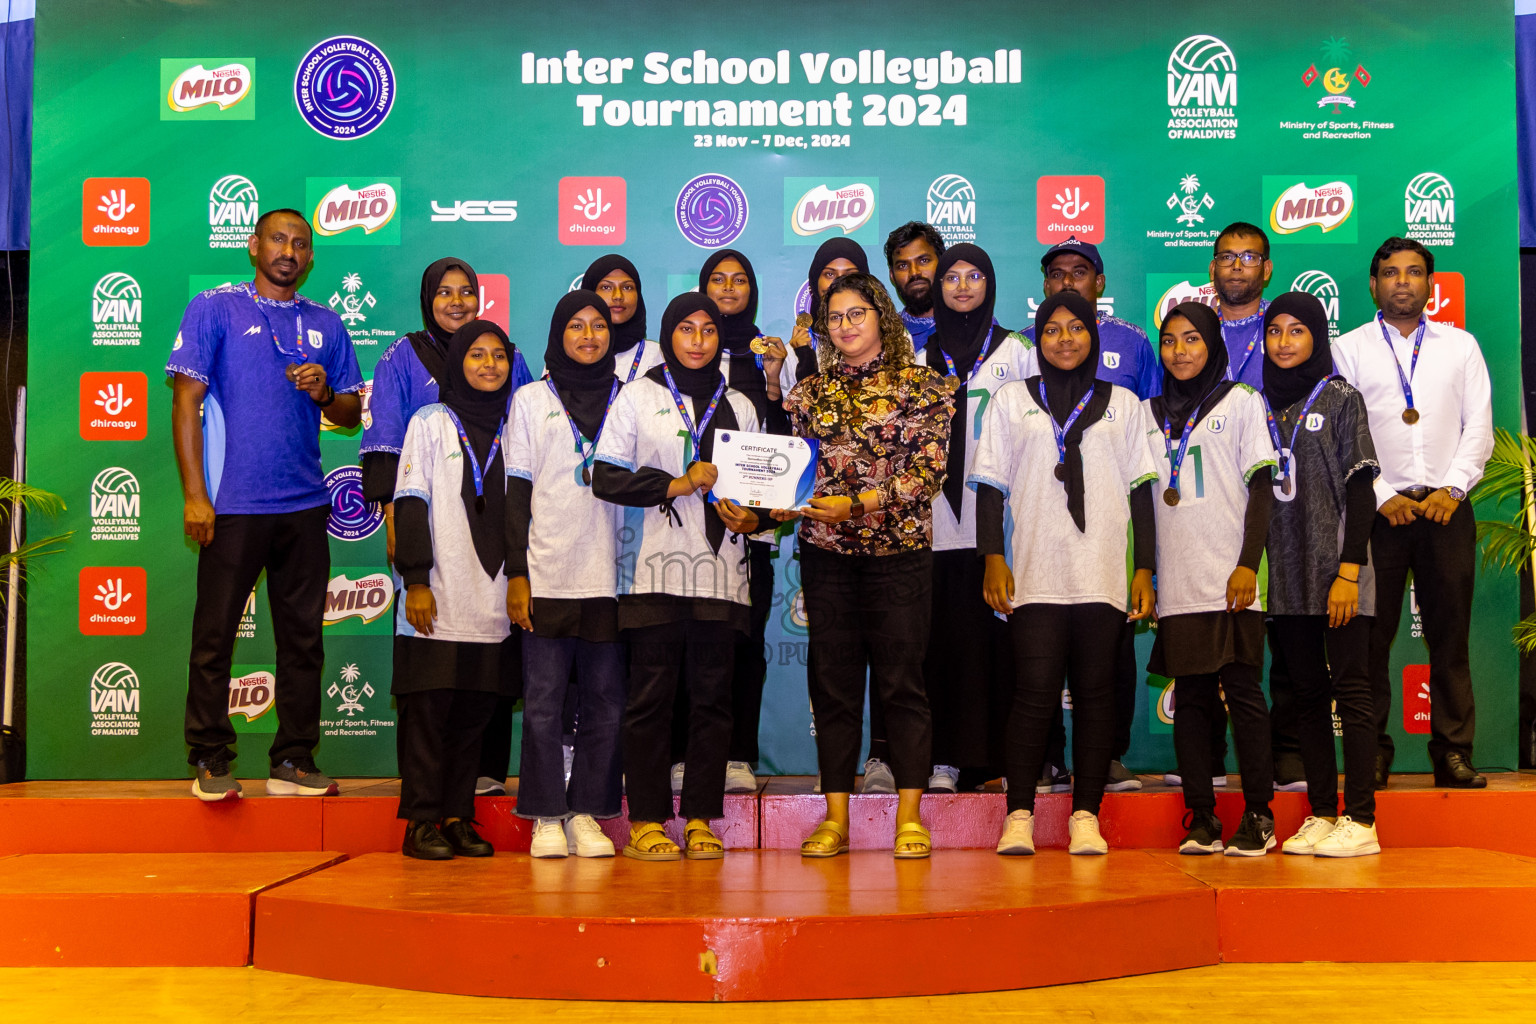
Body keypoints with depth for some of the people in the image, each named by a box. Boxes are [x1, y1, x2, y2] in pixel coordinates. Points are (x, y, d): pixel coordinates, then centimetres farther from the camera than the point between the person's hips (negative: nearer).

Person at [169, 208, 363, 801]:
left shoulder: (325, 324, 14)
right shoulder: (213, 308, 3)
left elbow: (352, 414, 16)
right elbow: (186, 400, -3)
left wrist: (325, 393, -7)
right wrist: (194, 494, -10)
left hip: (305, 506, 4)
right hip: (233, 505, -4)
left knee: (303, 639, 6)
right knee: (214, 636, 0)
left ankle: (293, 762, 15)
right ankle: (210, 763, 11)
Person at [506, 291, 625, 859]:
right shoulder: (531, 399, 10)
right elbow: (517, 492, 6)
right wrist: (516, 573, -3)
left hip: (610, 575, 2)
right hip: (547, 574, -1)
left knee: (605, 702, 1)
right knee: (544, 701, -2)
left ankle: (586, 814, 11)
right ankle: (547, 818, 8)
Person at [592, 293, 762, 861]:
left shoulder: (738, 405, 18)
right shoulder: (638, 395, 9)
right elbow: (605, 476, 0)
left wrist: (750, 517, -2)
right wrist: (677, 484, -10)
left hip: (719, 570, 3)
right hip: (655, 569, -2)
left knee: (712, 695, 1)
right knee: (650, 694, -4)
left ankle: (701, 820, 7)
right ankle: (646, 820, 3)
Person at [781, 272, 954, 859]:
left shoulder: (922, 386, 2)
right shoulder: (810, 392, 14)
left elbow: (929, 469, -7)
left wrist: (858, 504, -14)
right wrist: (781, 504, -8)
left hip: (899, 550, -3)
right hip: (825, 552, 3)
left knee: (902, 682, -1)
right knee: (832, 683, 5)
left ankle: (909, 816, 7)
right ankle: (835, 817, 11)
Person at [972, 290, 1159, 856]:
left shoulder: (1123, 404, 15)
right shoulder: (1011, 400, 13)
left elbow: (1141, 490, 13)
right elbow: (990, 484, 8)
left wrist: (1145, 568, 6)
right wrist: (993, 558, -2)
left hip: (1104, 575, 1)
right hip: (1035, 573, -1)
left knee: (1095, 692, 0)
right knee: (1034, 692, -8)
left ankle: (1086, 815, 7)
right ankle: (1019, 815, -2)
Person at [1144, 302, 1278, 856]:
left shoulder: (1241, 401, 7)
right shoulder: (1149, 413, 15)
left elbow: (1261, 488, 1)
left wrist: (1248, 564, -10)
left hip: (1231, 580, -3)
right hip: (1177, 583, 3)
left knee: (1243, 691, -4)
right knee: (1191, 696, 3)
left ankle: (1258, 816, 3)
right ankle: (1201, 819, 7)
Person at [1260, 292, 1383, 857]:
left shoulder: (1341, 399, 2)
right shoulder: (1259, 406, 13)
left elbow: (1359, 491, -4)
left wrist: (1349, 573, -12)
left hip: (1335, 571, -4)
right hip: (1284, 575, 4)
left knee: (1350, 688, -5)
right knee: (1307, 693, 7)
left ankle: (1360, 820, -3)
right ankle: (1321, 814, 12)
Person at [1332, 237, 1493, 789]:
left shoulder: (1461, 345, 15)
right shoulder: (1348, 349, 9)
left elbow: (1480, 428, 9)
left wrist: (1451, 489, -5)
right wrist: (1383, 497, -8)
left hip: (1447, 508, 2)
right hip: (1379, 509, -1)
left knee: (1449, 634, 1)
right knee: (1371, 635, -3)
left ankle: (1453, 753, 7)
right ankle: (1372, 753, 4)